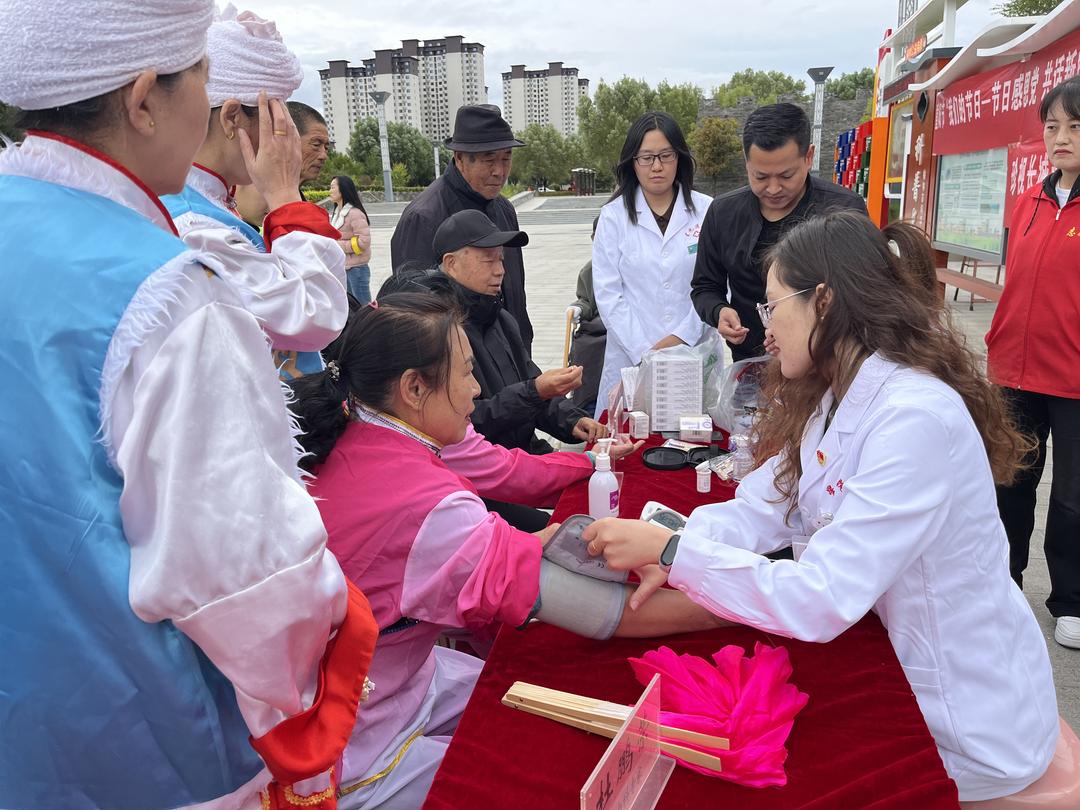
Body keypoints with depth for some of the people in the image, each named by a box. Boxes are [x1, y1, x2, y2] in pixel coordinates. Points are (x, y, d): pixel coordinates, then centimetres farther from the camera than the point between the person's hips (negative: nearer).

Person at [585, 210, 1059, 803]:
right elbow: (758, 508, -5)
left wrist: (669, 550, -31)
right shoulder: (834, 397, 2)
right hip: (888, 667, 7)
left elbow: (819, 601, -33)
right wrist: (670, 550, -22)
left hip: (961, 726, -7)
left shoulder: (917, 419, -29)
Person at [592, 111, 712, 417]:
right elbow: (608, 294, -2)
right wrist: (645, 351, -9)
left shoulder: (706, 211, 2)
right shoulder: (614, 216, 2)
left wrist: (681, 337, -11)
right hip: (632, 355, 0)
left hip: (696, 352, 0)